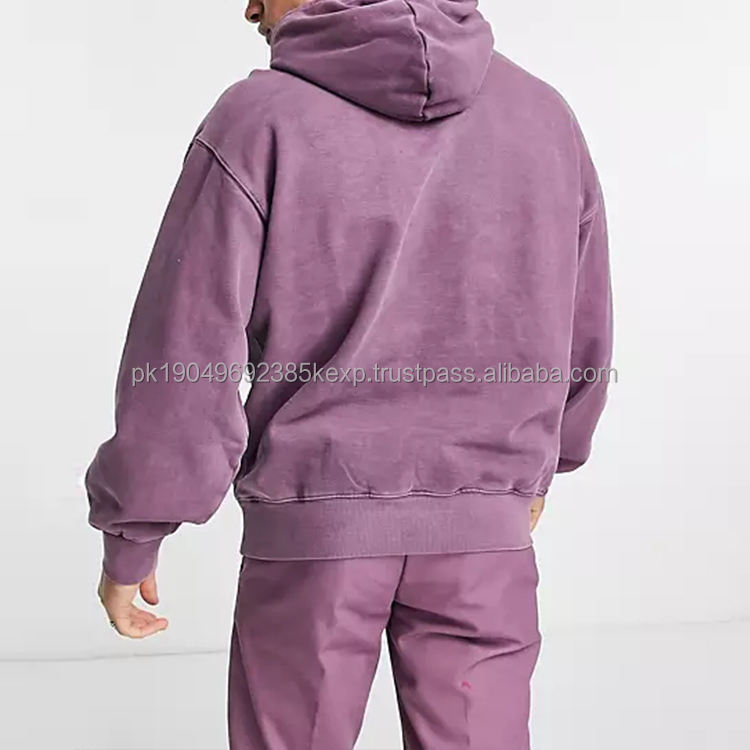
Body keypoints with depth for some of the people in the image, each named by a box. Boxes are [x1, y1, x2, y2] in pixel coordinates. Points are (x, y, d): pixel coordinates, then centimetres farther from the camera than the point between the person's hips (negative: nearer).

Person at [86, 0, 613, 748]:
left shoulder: (258, 123, -10)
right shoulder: (542, 117, 1)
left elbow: (182, 361, -10)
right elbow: (575, 339, 10)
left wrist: (129, 540, 1)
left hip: (310, 526, -2)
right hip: (480, 532, 2)